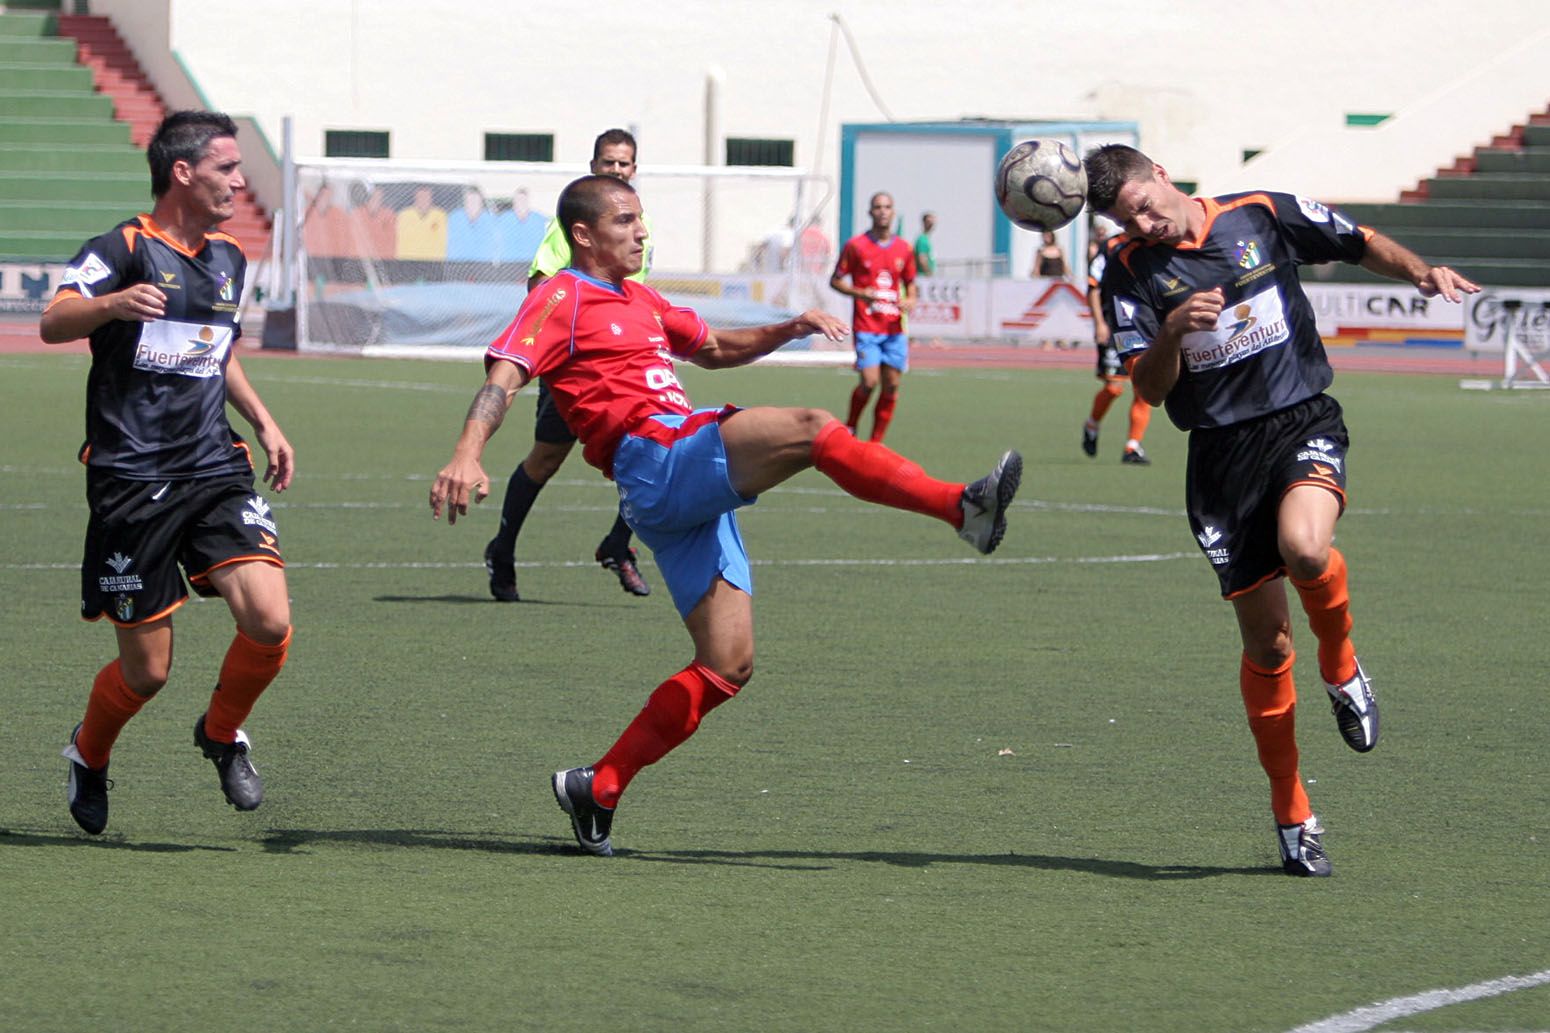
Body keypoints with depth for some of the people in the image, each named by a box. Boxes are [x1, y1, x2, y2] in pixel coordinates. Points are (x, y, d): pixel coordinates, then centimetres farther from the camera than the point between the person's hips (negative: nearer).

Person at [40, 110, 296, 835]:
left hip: (213, 470, 5)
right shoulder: (123, 248, -7)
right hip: (130, 478, -5)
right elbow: (52, 325, -24)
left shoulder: (228, 259, 14)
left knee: (269, 621, -17)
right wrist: (111, 304, -44)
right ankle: (88, 756, 31)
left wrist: (264, 423, 21)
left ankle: (222, 733, 11)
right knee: (146, 671, -1)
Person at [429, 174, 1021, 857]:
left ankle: (597, 790, 6)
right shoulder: (562, 299, 3)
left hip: (696, 491, 9)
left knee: (727, 665, 2)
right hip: (654, 464, -9)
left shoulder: (639, 302, 29)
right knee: (811, 429, -25)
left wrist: (788, 330, 25)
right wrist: (467, 454, -29)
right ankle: (964, 509, -33)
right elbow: (503, 377, -11)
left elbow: (714, 349, 43)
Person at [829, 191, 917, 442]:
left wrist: (909, 301, -2)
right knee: (869, 381, -14)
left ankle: (876, 441, 9)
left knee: (891, 385, -1)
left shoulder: (904, 249, 10)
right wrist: (860, 293, -14)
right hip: (866, 326, -4)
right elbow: (836, 280, 4)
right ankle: (849, 428, 10)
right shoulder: (856, 246, -1)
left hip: (894, 326, 4)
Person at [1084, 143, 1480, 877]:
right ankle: (1292, 816, 15)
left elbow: (1360, 244, 13)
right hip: (1221, 451, 1)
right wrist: (1172, 332, -25)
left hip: (1303, 422, -1)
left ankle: (1340, 664, 0)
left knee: (1305, 549, -33)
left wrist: (1419, 272, -6)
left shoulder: (1264, 214, 0)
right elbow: (1150, 388, -5)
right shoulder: (1130, 273, 0)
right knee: (1265, 641, 2)